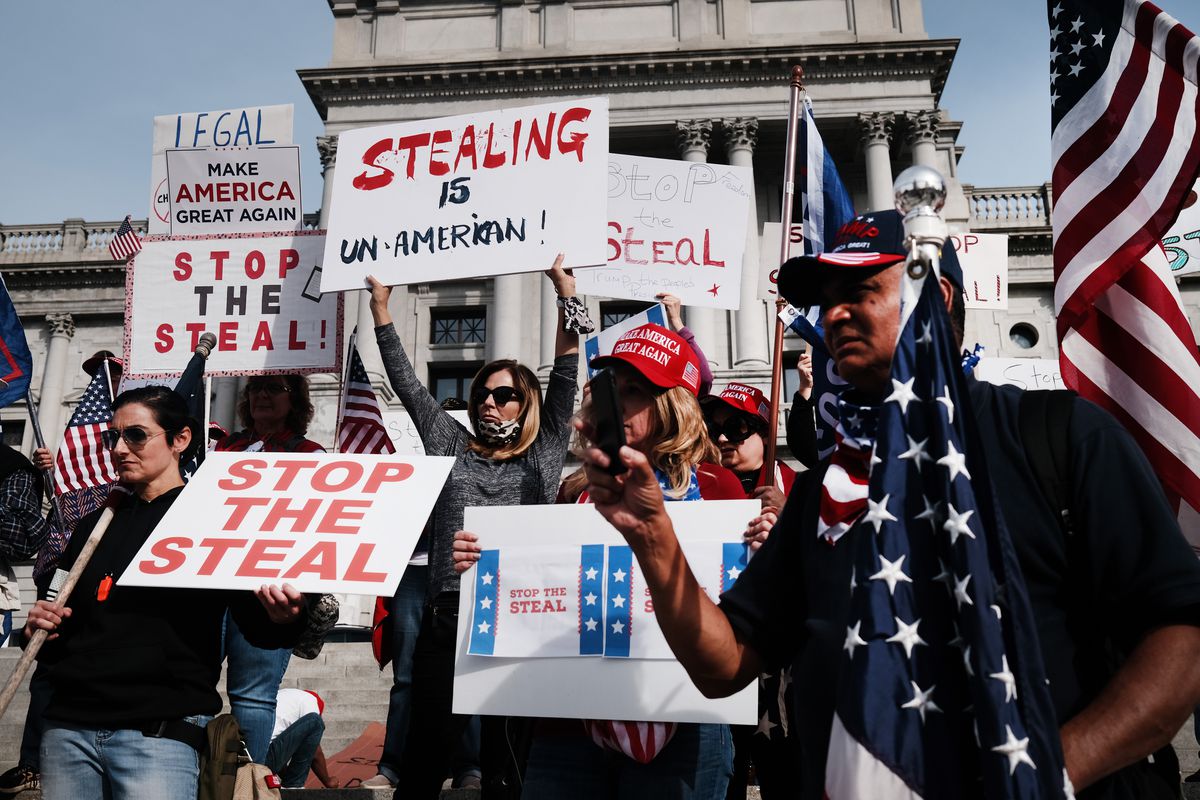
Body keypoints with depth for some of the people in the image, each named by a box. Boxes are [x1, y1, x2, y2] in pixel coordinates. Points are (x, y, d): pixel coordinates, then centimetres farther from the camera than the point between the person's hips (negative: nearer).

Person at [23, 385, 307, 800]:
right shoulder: (95, 524, 13)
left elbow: (256, 625, -10)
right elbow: (66, 628, 23)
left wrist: (281, 619, -31)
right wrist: (41, 628, 1)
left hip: (159, 734, -5)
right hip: (69, 725, 5)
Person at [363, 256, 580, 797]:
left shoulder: (542, 457, 10)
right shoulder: (452, 448, 15)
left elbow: (565, 378, 4)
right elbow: (406, 383, 15)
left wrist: (566, 294, 0)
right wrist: (381, 303, 14)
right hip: (448, 615, 1)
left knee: (508, 753, 7)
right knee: (429, 748, 1)